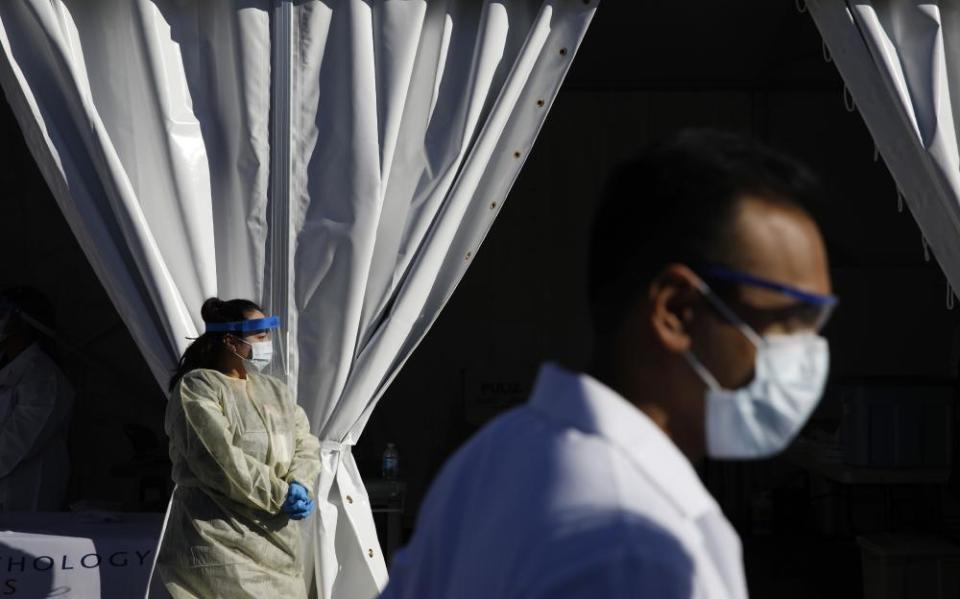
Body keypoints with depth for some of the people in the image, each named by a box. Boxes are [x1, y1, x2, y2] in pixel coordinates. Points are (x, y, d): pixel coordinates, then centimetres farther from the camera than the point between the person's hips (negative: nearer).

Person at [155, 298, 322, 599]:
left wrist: (300, 486, -9)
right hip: (220, 544, -7)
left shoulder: (275, 390, 18)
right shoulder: (197, 388, -7)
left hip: (277, 543, 8)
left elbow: (306, 443, 13)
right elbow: (219, 461, -16)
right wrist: (280, 495, -13)